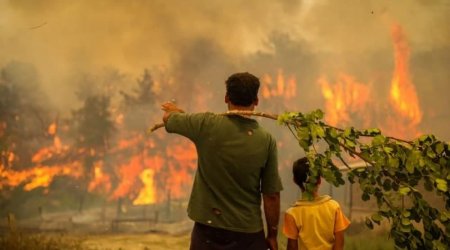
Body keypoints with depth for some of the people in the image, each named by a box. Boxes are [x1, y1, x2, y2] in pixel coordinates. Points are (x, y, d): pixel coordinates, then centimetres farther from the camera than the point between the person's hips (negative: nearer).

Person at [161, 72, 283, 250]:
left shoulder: (207, 125, -10)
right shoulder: (266, 140, -9)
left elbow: (168, 117, 9)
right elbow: (271, 195, -6)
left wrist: (175, 110, 33)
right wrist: (272, 234, 6)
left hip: (208, 229, 0)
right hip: (248, 233, 0)